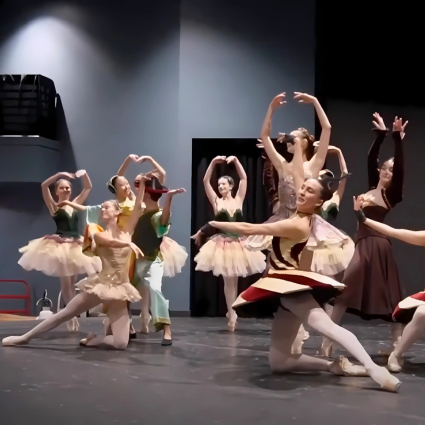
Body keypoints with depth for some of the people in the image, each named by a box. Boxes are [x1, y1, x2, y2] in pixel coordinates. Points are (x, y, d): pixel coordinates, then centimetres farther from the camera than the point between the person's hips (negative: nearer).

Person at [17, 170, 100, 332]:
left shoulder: (75, 204, 11)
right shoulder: (53, 206, 0)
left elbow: (88, 187, 17)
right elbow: (44, 186, -14)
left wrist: (84, 174, 0)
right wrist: (60, 174, -20)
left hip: (76, 245, 4)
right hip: (59, 245, -4)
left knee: (71, 282, 10)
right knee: (65, 283, 0)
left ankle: (72, 316, 15)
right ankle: (71, 316, 7)